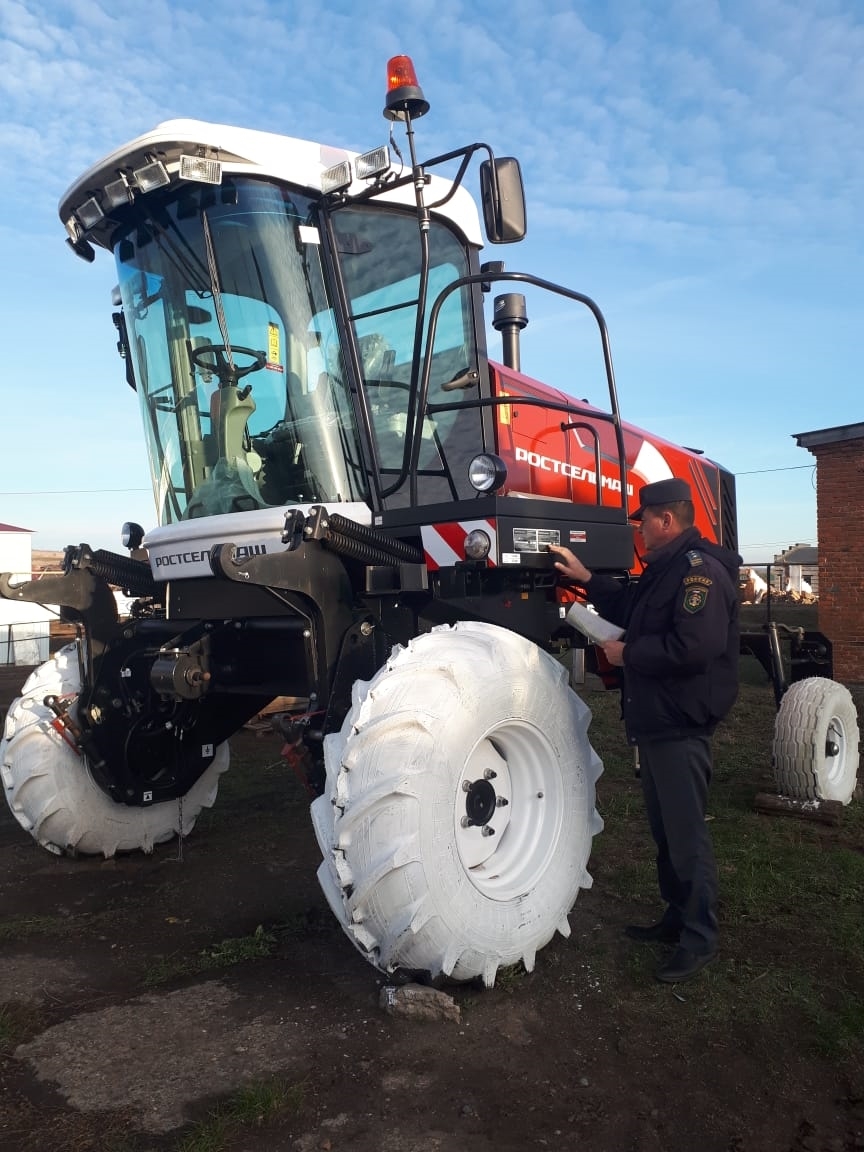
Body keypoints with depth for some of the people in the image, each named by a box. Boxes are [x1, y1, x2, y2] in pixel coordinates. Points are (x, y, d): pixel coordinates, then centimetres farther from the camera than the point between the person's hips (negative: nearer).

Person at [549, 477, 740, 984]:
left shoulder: (701, 570, -18)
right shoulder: (666, 569, 16)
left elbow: (693, 647, -29)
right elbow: (632, 610, 29)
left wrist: (627, 654, -17)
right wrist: (587, 578, 22)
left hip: (681, 727, -10)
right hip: (656, 722, 11)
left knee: (687, 833, -1)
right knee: (665, 828, 19)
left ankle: (700, 939, 13)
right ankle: (678, 917, 33)